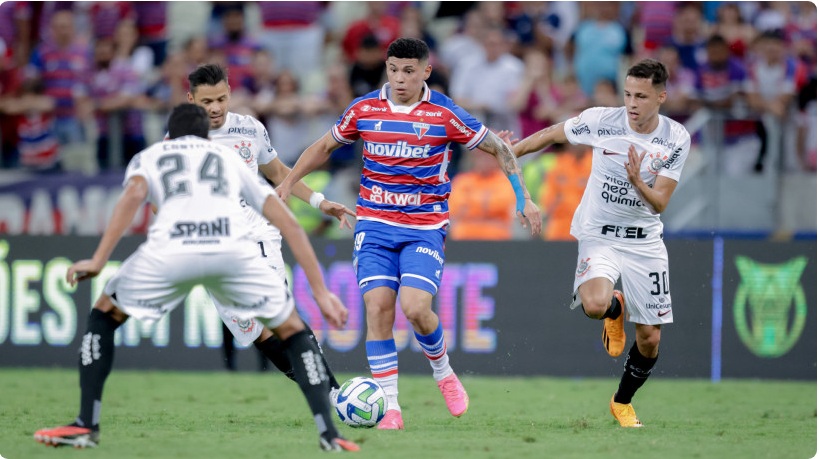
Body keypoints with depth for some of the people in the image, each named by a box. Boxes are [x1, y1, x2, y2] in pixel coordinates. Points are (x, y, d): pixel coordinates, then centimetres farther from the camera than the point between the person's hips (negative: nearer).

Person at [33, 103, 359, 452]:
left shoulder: (149, 156, 32)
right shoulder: (230, 158, 37)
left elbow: (134, 194, 6)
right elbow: (288, 223, 28)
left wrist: (97, 262, 1)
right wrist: (320, 290, 27)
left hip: (171, 250, -1)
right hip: (233, 249, 1)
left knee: (104, 316, 24)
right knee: (292, 329, 22)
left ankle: (86, 425, 14)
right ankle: (329, 433, 9)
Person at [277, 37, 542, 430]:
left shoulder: (444, 114, -6)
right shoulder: (364, 110, 2)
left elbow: (498, 148, 4)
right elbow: (324, 146, 19)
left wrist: (522, 198, 1)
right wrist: (288, 183, 15)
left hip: (425, 227, -2)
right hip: (374, 224, 2)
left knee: (415, 307, -19)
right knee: (378, 306, -12)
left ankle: (443, 373, 13)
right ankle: (390, 408, -6)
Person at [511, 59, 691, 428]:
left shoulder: (676, 139, -10)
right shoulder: (601, 121, -13)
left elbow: (659, 203, -12)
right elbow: (552, 135, 6)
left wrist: (637, 182, -31)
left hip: (644, 241, 2)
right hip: (599, 234, -2)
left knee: (649, 339, 4)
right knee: (594, 305, -31)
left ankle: (623, 401, 33)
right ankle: (615, 309, 9)